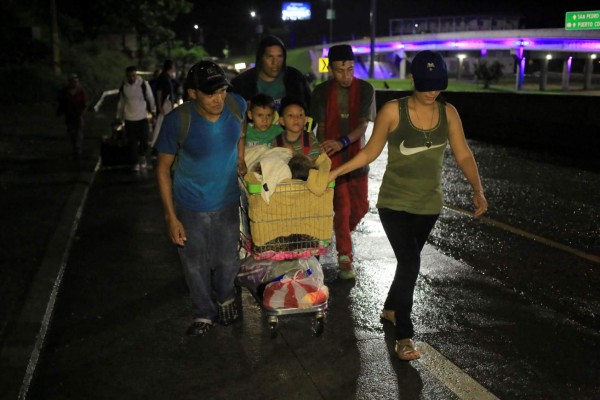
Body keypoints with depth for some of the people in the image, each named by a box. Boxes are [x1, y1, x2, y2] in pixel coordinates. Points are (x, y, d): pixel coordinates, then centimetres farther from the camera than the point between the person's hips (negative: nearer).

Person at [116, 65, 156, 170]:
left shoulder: (144, 84, -10)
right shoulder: (123, 86, -1)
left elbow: (150, 98, 1)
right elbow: (121, 102, 9)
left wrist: (153, 110, 2)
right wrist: (119, 116, 13)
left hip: (142, 117, -2)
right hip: (129, 119, 2)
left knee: (144, 140, 1)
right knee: (132, 142, 5)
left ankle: (142, 157, 29)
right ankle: (136, 162, 19)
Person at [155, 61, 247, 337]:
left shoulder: (237, 105, -17)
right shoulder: (177, 121, -24)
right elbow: (163, 168, -13)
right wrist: (171, 217, -13)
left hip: (227, 202, 2)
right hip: (190, 206, -2)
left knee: (228, 260, 16)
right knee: (195, 265, 13)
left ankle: (225, 299, 48)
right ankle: (204, 312, 39)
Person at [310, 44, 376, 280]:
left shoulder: (365, 90, -8)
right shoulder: (321, 92, -7)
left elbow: (362, 126, -15)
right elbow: (321, 127, -3)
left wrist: (342, 142, -33)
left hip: (357, 157, 2)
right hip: (333, 159, -2)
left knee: (361, 206, 10)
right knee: (342, 208, -3)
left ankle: (343, 233, 41)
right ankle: (345, 258, 10)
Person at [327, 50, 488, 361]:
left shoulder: (448, 113, -2)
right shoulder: (393, 111, -12)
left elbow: (463, 155, 1)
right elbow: (370, 152, -5)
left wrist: (477, 189, -12)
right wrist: (336, 172, -12)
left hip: (429, 204, 4)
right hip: (395, 203, -4)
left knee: (408, 262, 17)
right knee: (410, 264, -12)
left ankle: (390, 309, 42)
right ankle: (404, 336, 2)